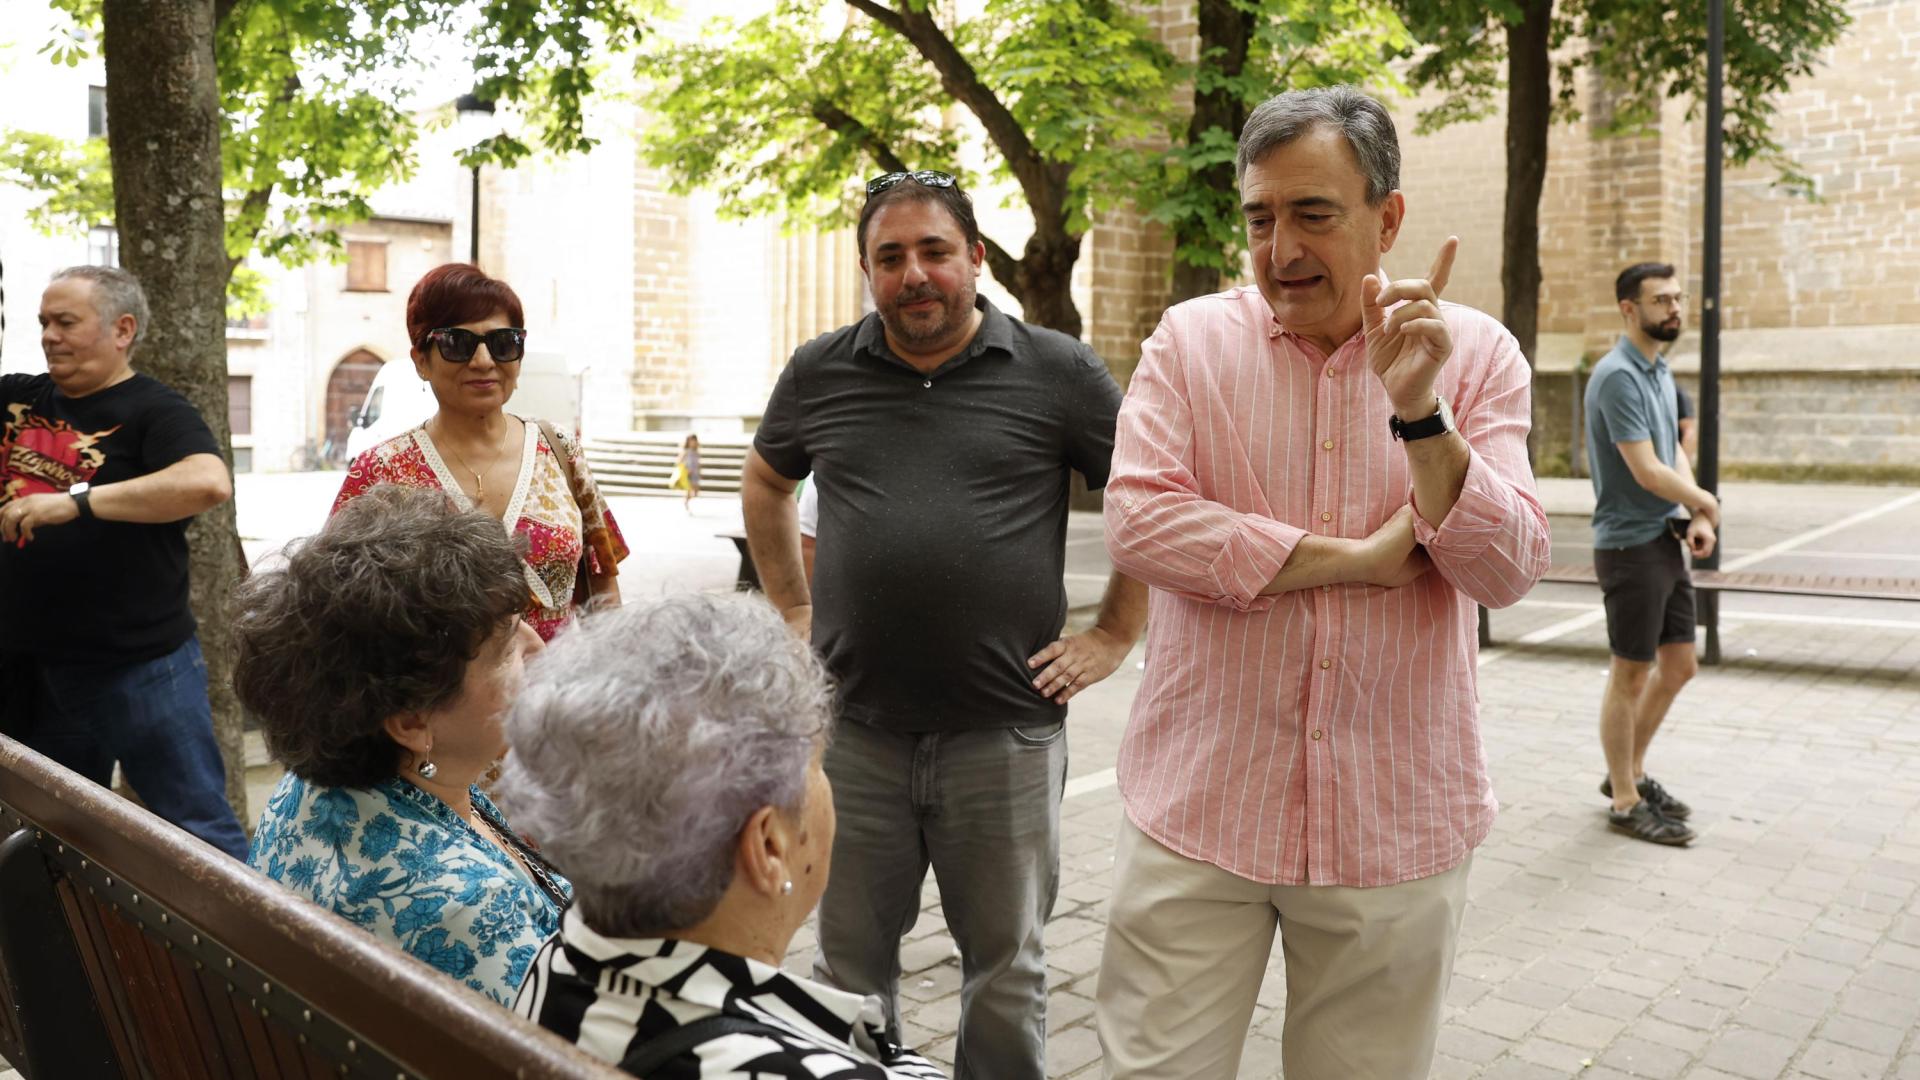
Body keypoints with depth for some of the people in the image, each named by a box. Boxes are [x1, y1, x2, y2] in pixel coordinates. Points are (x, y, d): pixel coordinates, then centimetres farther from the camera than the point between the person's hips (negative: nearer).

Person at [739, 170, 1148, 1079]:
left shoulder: (1057, 373, -3)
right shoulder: (819, 373, 5)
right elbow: (765, 484, 22)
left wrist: (1113, 637, -1)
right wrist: (794, 613, 14)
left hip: (1005, 729, -2)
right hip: (852, 728, 3)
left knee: (1005, 969, 14)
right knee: (850, 967, 17)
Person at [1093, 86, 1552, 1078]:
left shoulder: (1477, 354, 1)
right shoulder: (1190, 341, -1)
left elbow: (1507, 571, -7)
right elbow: (1135, 521, -14)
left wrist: (1418, 412, -22)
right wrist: (1363, 558, -12)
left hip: (1396, 822, 1)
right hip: (1198, 806, -1)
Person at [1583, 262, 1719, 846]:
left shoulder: (1660, 371, 12)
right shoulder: (1618, 376, -18)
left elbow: (1675, 452, 14)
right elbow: (1647, 471, -22)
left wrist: (1698, 518, -2)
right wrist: (1707, 503, -5)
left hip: (1668, 541, 9)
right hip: (1630, 546, -9)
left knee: (1678, 666, 15)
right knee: (1631, 674, 2)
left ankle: (1630, 771, 31)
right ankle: (1625, 801, 15)